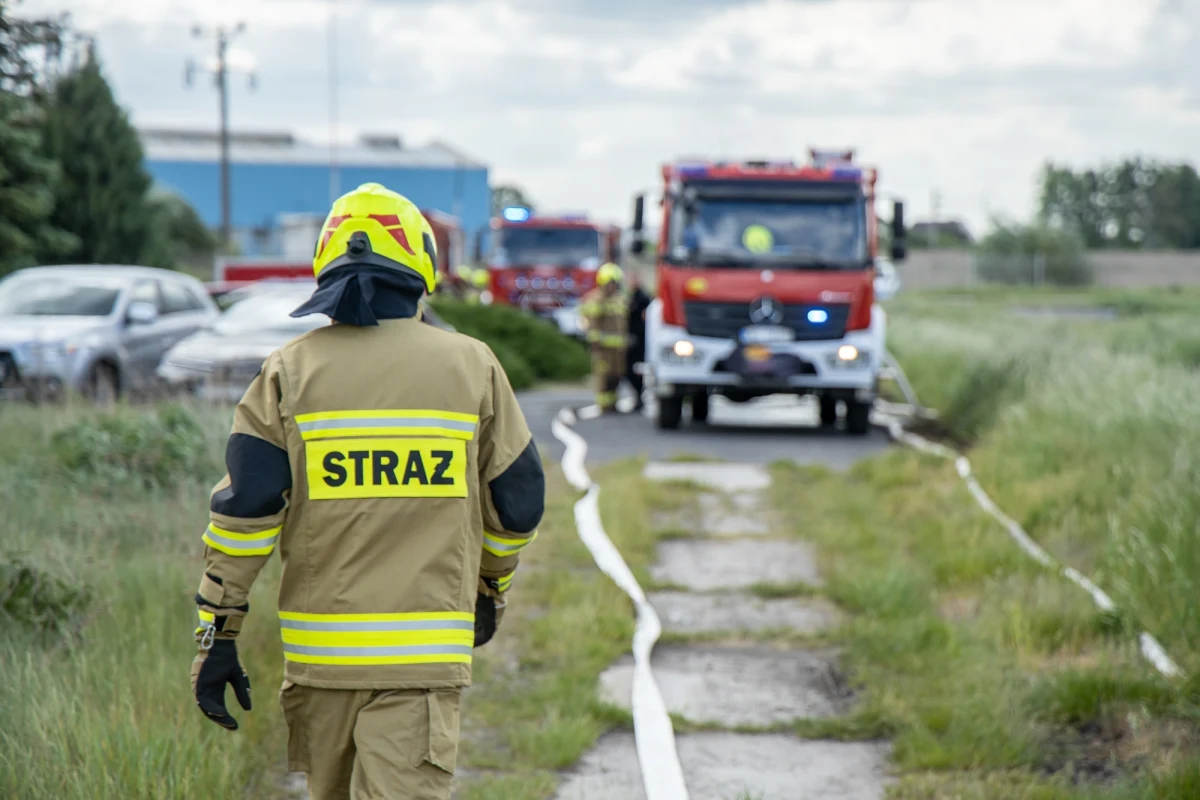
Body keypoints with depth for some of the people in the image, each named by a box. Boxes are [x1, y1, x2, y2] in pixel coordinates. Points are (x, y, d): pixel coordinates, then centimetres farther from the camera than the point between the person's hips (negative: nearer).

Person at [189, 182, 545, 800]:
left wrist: (217, 634, -1)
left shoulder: (290, 371, 0)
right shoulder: (471, 366, 3)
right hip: (427, 651, -1)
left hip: (320, 647, 2)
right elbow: (517, 501, 10)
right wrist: (491, 588, 28)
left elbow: (243, 508, -5)